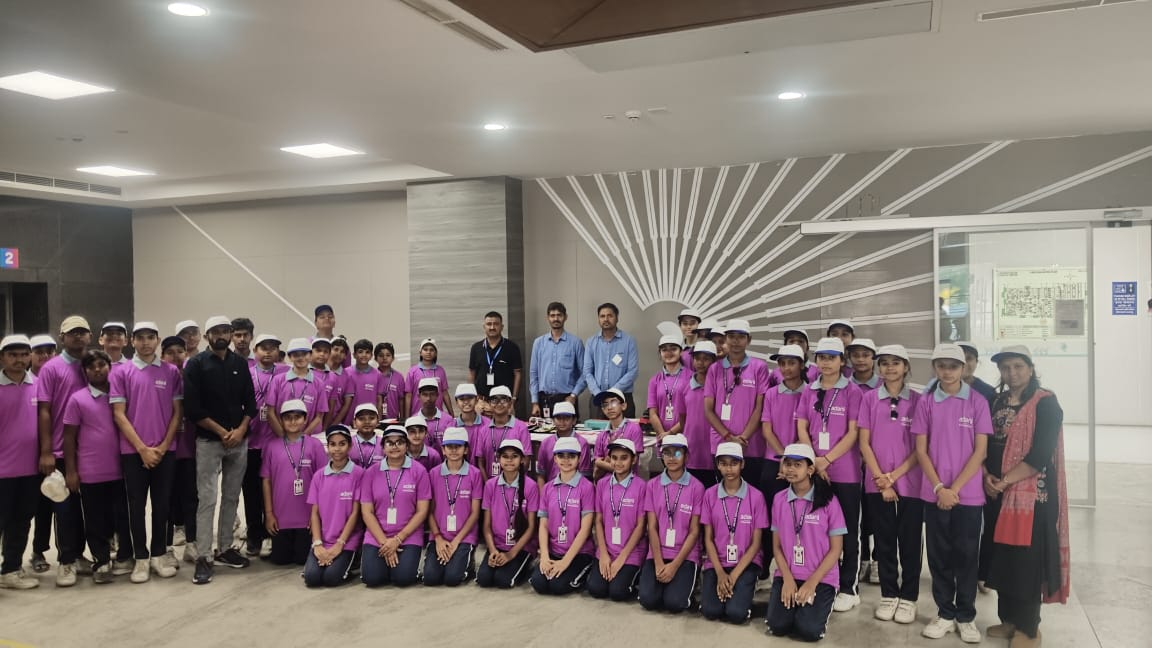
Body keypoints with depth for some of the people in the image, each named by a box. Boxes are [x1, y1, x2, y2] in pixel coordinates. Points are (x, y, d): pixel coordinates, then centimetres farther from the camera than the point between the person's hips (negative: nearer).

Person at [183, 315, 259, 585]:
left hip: (239, 441, 4)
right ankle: (203, 557, -2)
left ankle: (225, 549, 21)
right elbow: (193, 408, -10)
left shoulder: (240, 364, 8)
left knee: (232, 497, 10)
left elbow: (250, 403, 8)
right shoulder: (196, 365, -4)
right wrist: (222, 432, -13)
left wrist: (240, 430, -8)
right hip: (209, 441, -4)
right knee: (207, 499, -6)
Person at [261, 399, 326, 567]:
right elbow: (266, 480, 3)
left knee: (303, 559, 5)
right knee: (279, 559, 9)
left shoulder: (315, 445, -4)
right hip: (280, 516, 1)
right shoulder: (272, 446, 1)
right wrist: (269, 513, 0)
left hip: (307, 516, -1)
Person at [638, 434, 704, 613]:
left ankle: (684, 581, 8)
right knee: (648, 600, -21)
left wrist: (674, 565, -12)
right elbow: (652, 527, 2)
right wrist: (658, 563, -11)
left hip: (685, 555, -2)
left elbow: (694, 531, -4)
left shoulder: (696, 487, -3)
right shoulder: (652, 485, 5)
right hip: (657, 553, 2)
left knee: (674, 602, -23)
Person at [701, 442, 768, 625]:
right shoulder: (710, 495, -1)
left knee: (737, 613, -23)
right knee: (710, 611, -21)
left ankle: (745, 589, 9)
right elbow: (708, 539, 2)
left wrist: (734, 575, -12)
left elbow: (755, 543, -4)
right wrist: (720, 573, -11)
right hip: (717, 562, 2)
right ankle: (721, 587, 11)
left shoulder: (755, 497, -7)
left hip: (746, 563, -2)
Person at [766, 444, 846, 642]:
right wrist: (788, 579, -9)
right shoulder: (779, 499, 3)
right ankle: (791, 597, 14)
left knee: (809, 630, -21)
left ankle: (821, 604, 11)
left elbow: (836, 549, -5)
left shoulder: (828, 501, -9)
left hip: (821, 578, -3)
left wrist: (812, 583, -13)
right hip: (787, 576, 3)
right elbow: (776, 546, 6)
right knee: (778, 626, -17)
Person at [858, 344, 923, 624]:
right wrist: (881, 480, -7)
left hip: (909, 482, -1)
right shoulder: (869, 399, 2)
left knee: (910, 542, 5)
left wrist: (894, 476, -9)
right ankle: (888, 595, 20)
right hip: (877, 482, 1)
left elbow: (920, 447, -2)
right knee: (884, 541, 9)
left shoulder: (917, 400, -1)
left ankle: (908, 598, 18)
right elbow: (864, 443, 1)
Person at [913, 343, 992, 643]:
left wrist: (955, 488, -10)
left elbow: (980, 450, -5)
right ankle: (945, 613, 21)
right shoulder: (925, 403, 2)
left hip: (968, 493, -1)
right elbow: (921, 450, 1)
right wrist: (939, 488, -9)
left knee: (967, 555, 6)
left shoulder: (978, 403, -2)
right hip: (934, 493, 1)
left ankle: (966, 616, 20)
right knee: (939, 555, 8)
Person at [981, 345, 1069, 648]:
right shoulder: (996, 403, 12)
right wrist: (987, 476, -6)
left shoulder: (1045, 403, -8)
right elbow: (984, 444, 11)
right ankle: (1008, 619, 23)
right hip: (997, 494, 6)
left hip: (1032, 493, -6)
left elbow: (1040, 455, -16)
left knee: (1026, 559, 0)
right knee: (1001, 556, 10)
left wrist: (1004, 481, -16)